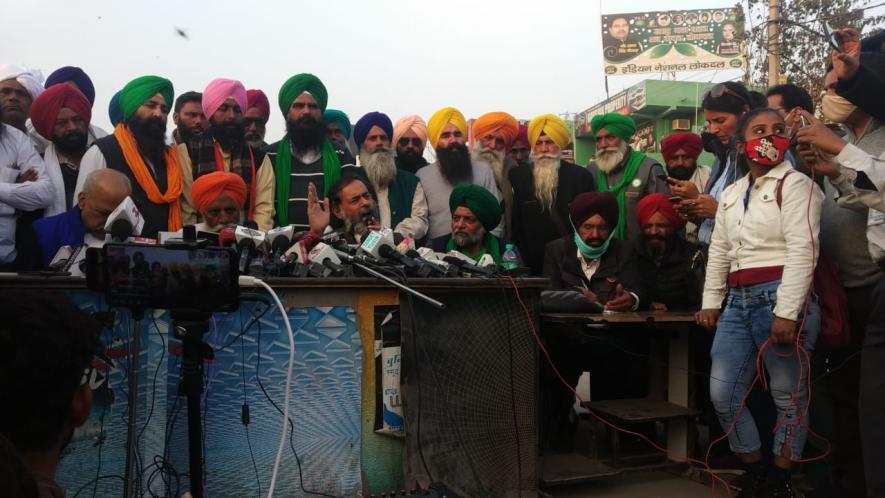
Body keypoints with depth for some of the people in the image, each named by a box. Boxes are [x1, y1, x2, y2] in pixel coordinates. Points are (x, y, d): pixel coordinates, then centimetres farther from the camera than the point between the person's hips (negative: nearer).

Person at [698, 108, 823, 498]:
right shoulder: (731, 194, 19)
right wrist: (711, 303, 13)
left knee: (788, 396, 3)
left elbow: (802, 250, -12)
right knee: (722, 393, 4)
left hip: (780, 298, -6)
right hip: (738, 301, 7)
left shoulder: (795, 184, -1)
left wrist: (787, 312, -19)